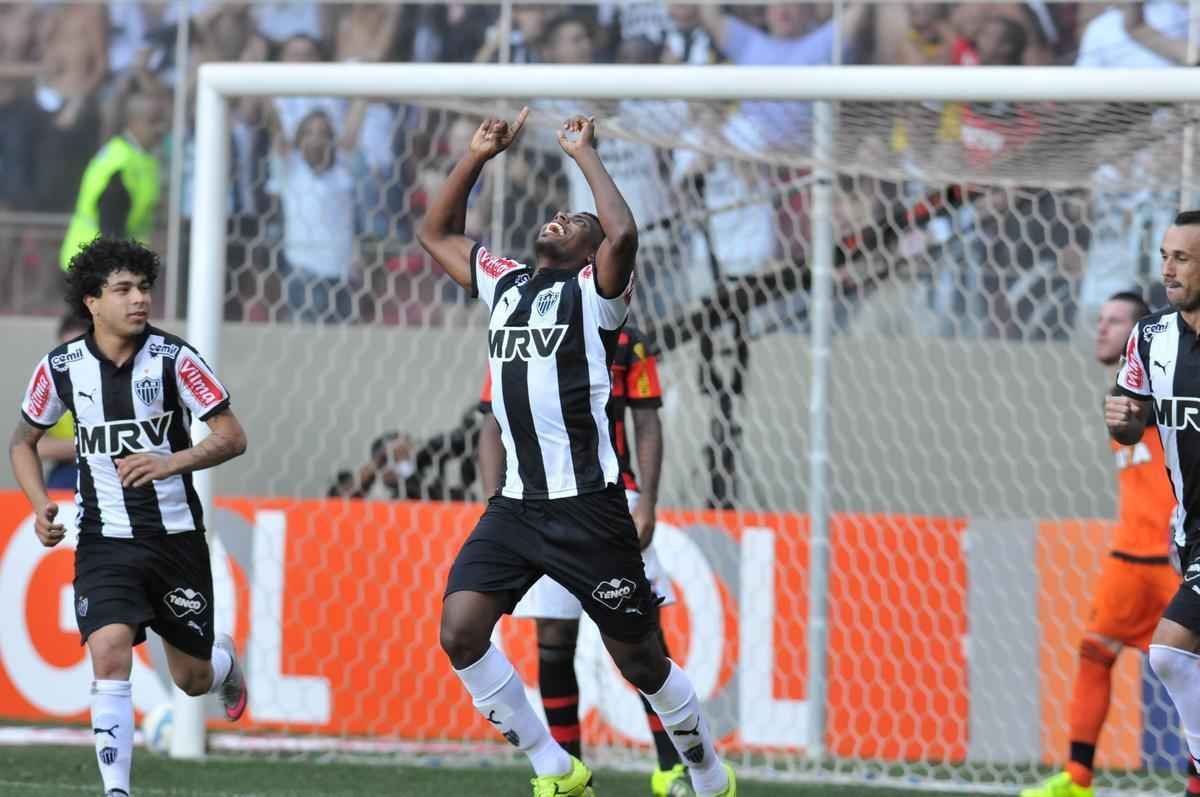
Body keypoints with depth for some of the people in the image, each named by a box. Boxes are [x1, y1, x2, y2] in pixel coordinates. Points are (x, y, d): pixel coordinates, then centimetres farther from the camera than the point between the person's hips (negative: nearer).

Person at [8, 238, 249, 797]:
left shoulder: (173, 357, -9)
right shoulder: (62, 367, -3)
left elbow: (232, 437, -9)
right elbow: (23, 441, 13)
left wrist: (169, 462, -25)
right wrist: (41, 507, -4)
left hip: (176, 536, 0)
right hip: (104, 543, 0)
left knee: (192, 679, 10)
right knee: (110, 652, -22)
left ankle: (226, 663, 49)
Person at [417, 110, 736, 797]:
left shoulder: (594, 291, -4)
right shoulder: (504, 283, 15)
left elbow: (624, 234, -25)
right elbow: (437, 232, 26)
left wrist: (585, 154, -15)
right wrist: (479, 155, 15)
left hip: (586, 506, -6)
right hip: (515, 503, 6)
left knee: (641, 660, 2)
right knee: (461, 635, -11)